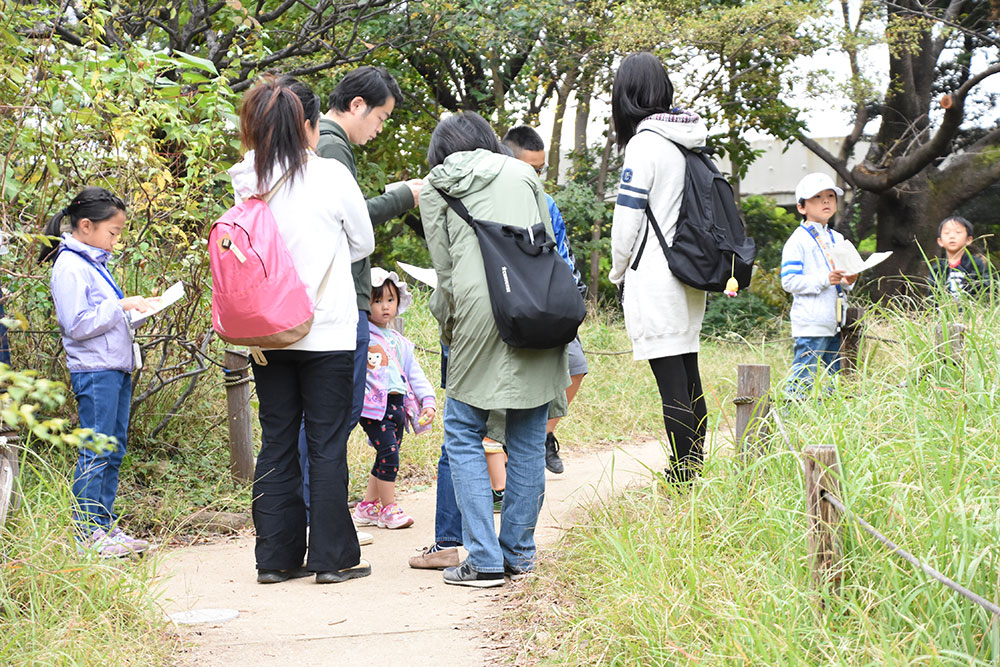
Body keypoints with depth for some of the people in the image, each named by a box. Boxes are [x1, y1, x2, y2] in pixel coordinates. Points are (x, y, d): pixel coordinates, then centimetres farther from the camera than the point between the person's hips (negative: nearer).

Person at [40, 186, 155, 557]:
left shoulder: (94, 262, 17)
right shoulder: (70, 266, -12)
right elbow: (78, 324, -19)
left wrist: (134, 308, 11)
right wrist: (122, 305, -17)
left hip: (116, 369, 10)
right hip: (93, 371, -10)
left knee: (114, 451, 11)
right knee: (96, 452, -6)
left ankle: (106, 526, 17)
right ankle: (87, 532, -1)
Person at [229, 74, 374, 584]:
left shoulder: (246, 182, 1)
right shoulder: (331, 176, -10)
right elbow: (363, 243, 4)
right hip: (327, 331, -4)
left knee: (276, 442, 10)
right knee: (327, 444, 3)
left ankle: (277, 557, 14)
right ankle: (333, 557, 7)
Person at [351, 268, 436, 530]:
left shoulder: (400, 342, 19)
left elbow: (414, 373, 20)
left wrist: (428, 400, 9)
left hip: (398, 405, 7)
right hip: (373, 406, -7)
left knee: (387, 458, 8)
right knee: (388, 453, -13)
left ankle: (366, 507, 19)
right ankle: (388, 509, -1)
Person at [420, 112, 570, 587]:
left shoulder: (435, 186, 14)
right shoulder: (522, 173, 21)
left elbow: (445, 268, 8)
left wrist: (450, 331, 20)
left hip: (481, 308, -3)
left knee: (463, 436, 6)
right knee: (528, 438, 11)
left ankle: (485, 560, -1)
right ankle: (519, 554, 16)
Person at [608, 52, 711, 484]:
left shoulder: (644, 143, -11)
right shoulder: (688, 142, 12)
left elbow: (628, 219, -11)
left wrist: (618, 275, 3)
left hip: (655, 279, -8)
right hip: (689, 278, 8)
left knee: (672, 384, -7)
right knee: (688, 379, 14)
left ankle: (681, 480, -6)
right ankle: (694, 472, 20)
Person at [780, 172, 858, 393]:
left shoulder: (838, 239, 17)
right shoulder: (798, 241, -6)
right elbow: (789, 281, -14)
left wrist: (847, 282, 3)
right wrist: (824, 280, -22)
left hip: (835, 323, 8)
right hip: (811, 324, -7)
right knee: (804, 378, -10)